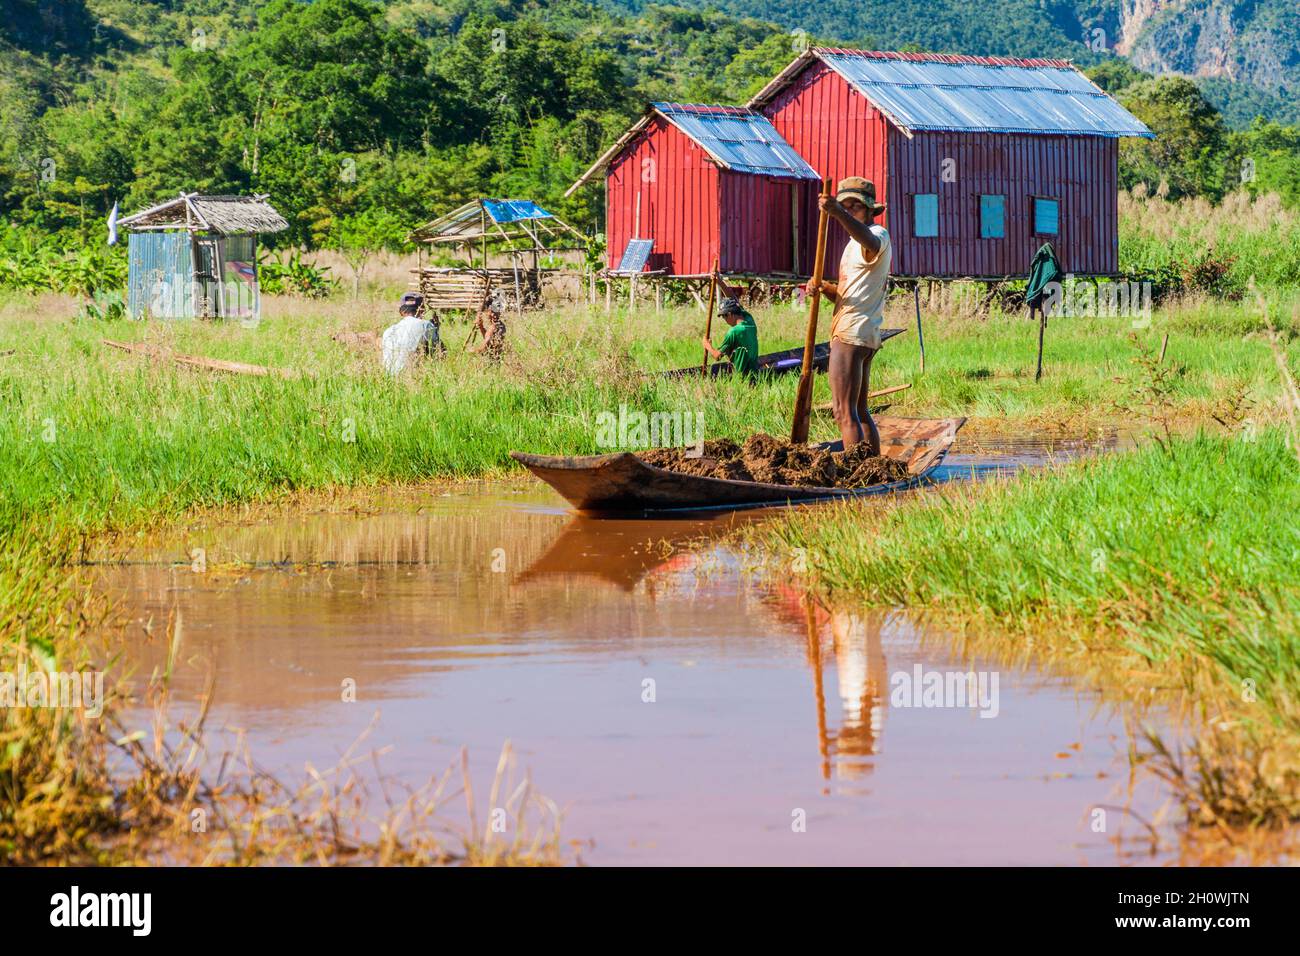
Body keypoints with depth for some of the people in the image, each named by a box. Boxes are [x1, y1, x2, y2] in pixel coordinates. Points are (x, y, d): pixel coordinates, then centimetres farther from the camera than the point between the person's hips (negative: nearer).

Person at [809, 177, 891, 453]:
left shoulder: (878, 235, -9)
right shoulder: (855, 243, 24)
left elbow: (872, 243, -37)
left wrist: (839, 214, -53)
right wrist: (825, 289, -3)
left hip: (852, 333, -11)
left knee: (844, 411, -15)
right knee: (859, 411, 17)